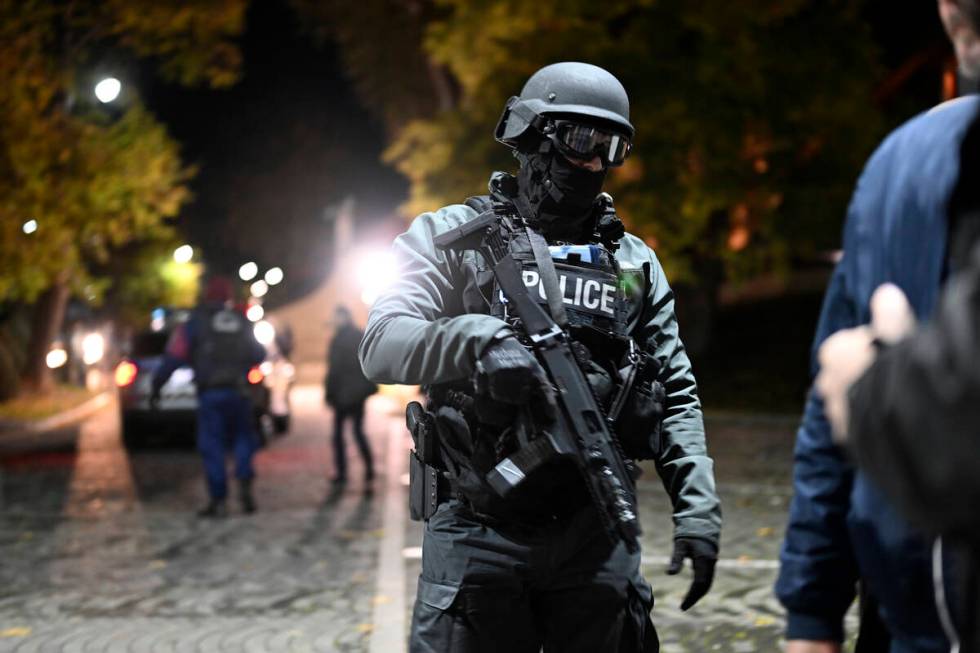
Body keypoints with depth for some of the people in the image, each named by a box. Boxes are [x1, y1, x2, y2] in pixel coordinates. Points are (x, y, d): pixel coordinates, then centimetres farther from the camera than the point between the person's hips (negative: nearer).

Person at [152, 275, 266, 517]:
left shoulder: (196, 321, 0)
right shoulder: (242, 322, 9)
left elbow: (175, 355, -5)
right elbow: (258, 354, 18)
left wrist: (156, 386, 1)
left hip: (210, 392, -2)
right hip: (238, 390, 2)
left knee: (212, 445, 2)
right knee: (243, 438, 16)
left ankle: (219, 499, -1)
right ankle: (245, 483, -6)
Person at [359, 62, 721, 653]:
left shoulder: (633, 261, 14)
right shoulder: (455, 237, 4)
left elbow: (676, 395, 14)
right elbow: (382, 345, -8)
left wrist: (698, 508, 2)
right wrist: (479, 339, -27)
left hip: (596, 534, 3)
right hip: (481, 533, -3)